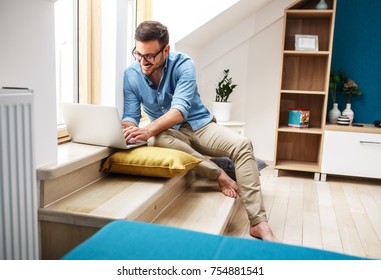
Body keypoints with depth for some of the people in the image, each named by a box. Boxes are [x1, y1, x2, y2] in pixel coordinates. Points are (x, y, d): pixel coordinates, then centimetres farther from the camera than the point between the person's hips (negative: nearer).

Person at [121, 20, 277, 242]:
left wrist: (148, 130, -45)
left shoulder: (183, 64, -16)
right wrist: (127, 128, -35)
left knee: (242, 144, -27)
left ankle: (258, 223, -29)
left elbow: (180, 109, -29)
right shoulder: (131, 75, -7)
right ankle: (219, 174, -22)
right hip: (169, 133, 1)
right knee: (157, 139, -37)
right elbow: (130, 115, -9)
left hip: (199, 125, -1)